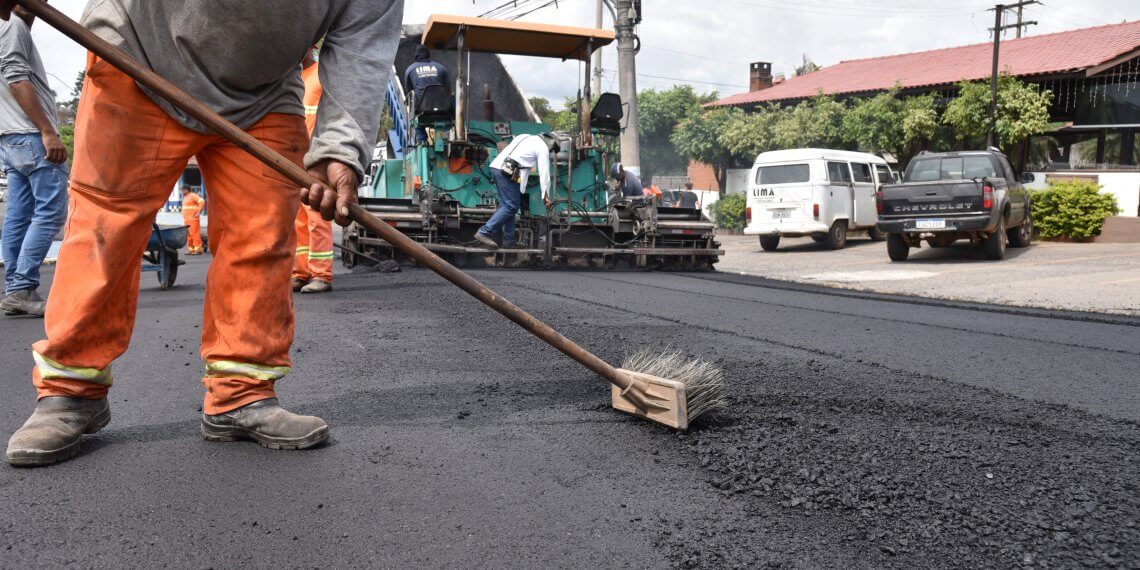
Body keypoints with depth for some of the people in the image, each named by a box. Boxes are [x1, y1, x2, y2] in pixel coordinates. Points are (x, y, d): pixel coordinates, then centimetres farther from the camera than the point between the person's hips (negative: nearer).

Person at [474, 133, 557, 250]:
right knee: (511, 206, -6)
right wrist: (546, 195, 5)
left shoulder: (525, 137, 27)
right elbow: (544, 173, 1)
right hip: (508, 173, -9)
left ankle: (509, 240, 11)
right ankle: (484, 232, -12)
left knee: (507, 205, 12)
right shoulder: (543, 148, 4)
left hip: (496, 167, 9)